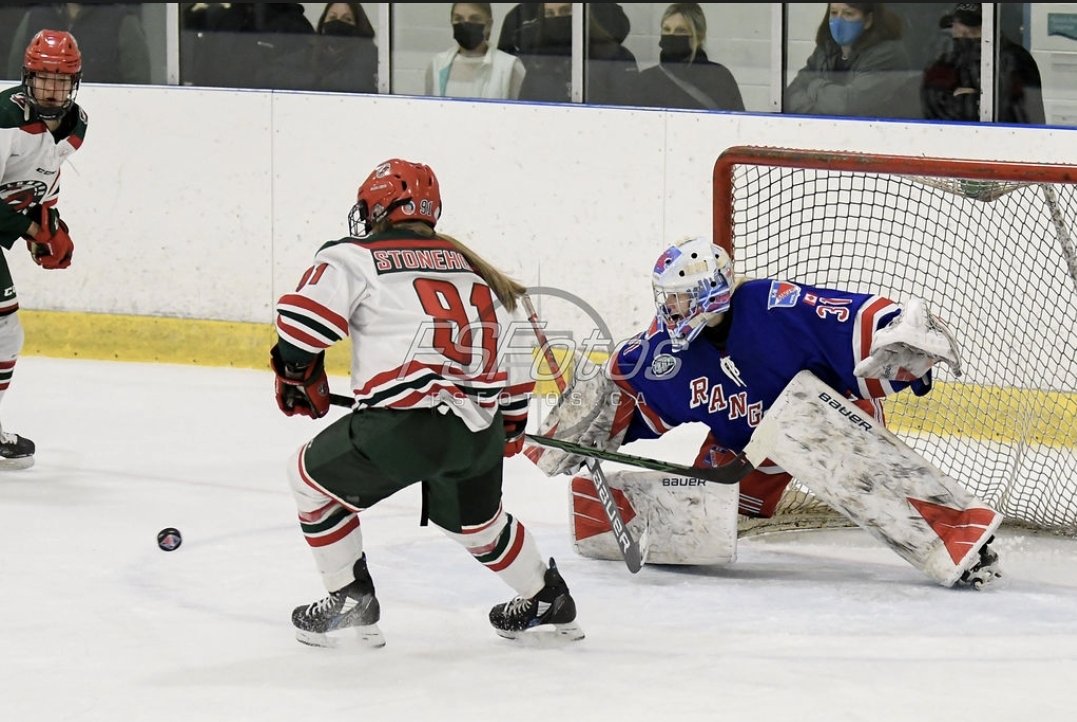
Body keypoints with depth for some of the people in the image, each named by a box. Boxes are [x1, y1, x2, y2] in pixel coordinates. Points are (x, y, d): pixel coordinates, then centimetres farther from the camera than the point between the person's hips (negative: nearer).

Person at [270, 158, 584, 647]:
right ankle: (548, 602, 42)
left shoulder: (353, 258, 5)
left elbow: (303, 316, -6)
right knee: (472, 517, 34)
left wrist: (299, 376, 12)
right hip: (479, 431, 6)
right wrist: (510, 424, 39)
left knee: (312, 475, 18)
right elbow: (508, 353, 27)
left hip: (405, 423, -6)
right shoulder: (471, 270, 24)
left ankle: (349, 601, 17)